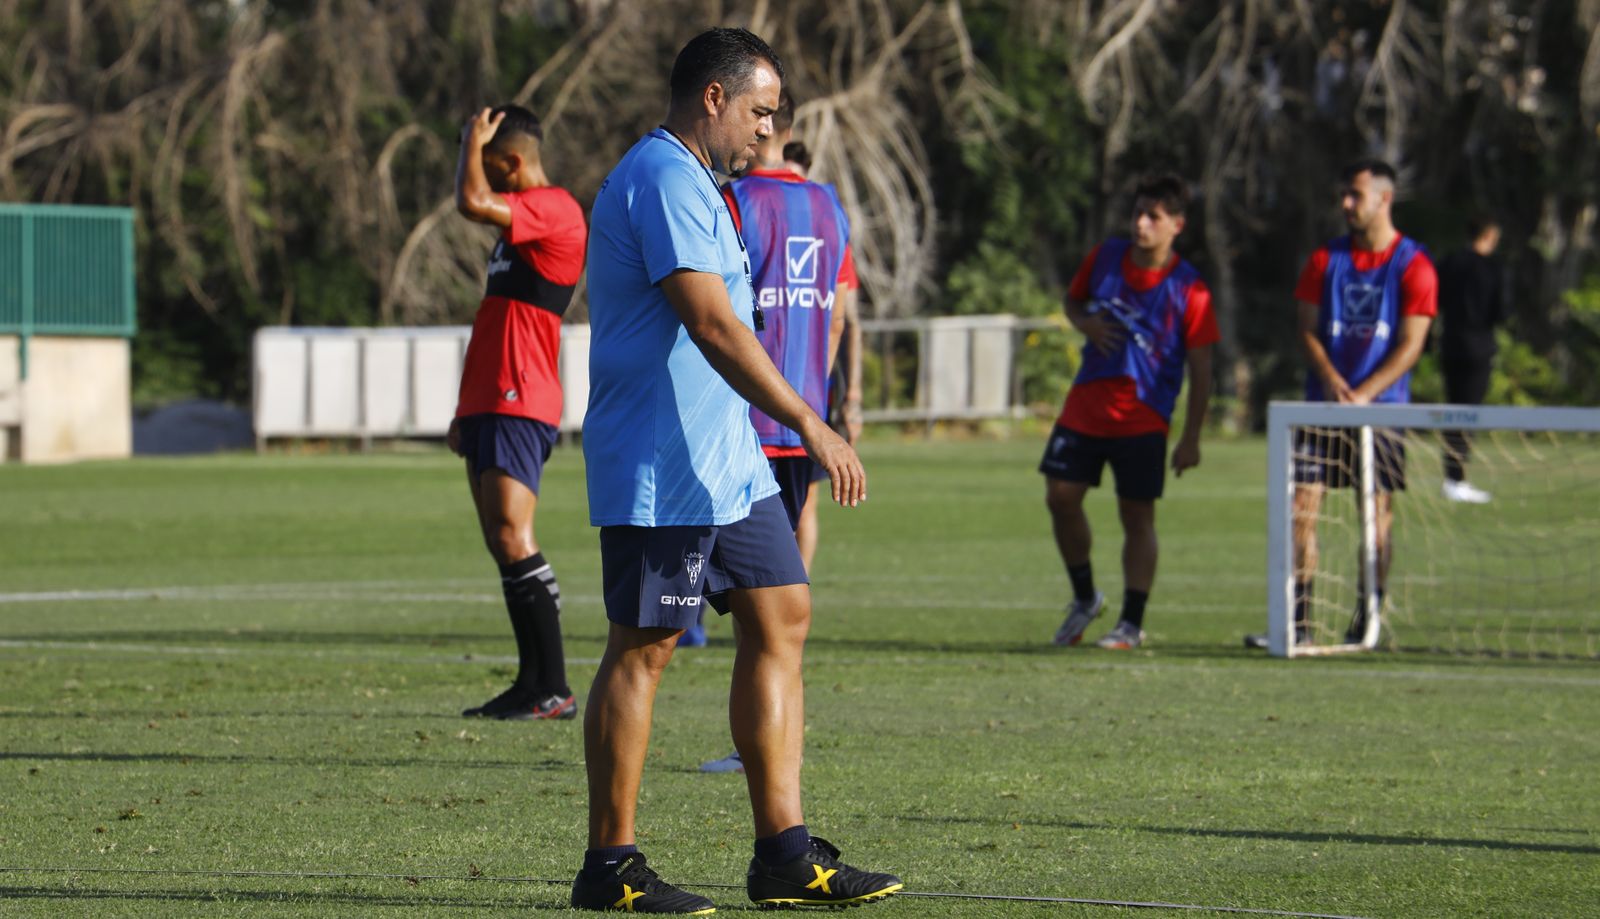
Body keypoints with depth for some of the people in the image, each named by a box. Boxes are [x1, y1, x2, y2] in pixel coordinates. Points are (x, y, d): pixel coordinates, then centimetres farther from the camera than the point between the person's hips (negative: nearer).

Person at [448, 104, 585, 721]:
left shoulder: (553, 209, -10)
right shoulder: (520, 221, 23)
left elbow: (471, 203, -26)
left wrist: (473, 142, -8)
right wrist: (467, 410, 26)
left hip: (519, 407, -10)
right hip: (491, 404, 10)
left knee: (512, 537, -16)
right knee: (502, 544, 8)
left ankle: (554, 690, -16)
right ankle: (531, 685, 10)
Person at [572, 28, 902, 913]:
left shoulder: (687, 182, 20)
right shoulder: (665, 180, -15)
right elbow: (711, 323, -24)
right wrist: (810, 425, -25)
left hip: (725, 461, 11)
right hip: (662, 468, -11)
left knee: (781, 617, 7)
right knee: (642, 648, -4)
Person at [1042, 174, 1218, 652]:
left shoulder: (1188, 290, -9)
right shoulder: (1104, 257, 3)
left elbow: (1200, 370, -5)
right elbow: (1073, 299, 21)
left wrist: (1191, 438, -9)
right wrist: (1085, 323, -4)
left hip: (1142, 418, -4)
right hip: (1084, 407, 4)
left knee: (1137, 514, -3)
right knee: (1060, 495, -1)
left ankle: (1132, 622, 6)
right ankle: (1084, 598, 20)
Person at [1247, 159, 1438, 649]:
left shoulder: (1413, 266, -2)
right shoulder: (1325, 260, 9)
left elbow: (1410, 345, -7)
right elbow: (1308, 331, 5)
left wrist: (1362, 395, -17)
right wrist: (1333, 383, -13)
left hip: (1382, 407, -3)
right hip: (1323, 404, 3)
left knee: (1377, 517, -2)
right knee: (1301, 508, -7)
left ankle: (1367, 623, 7)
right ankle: (1298, 622, -6)